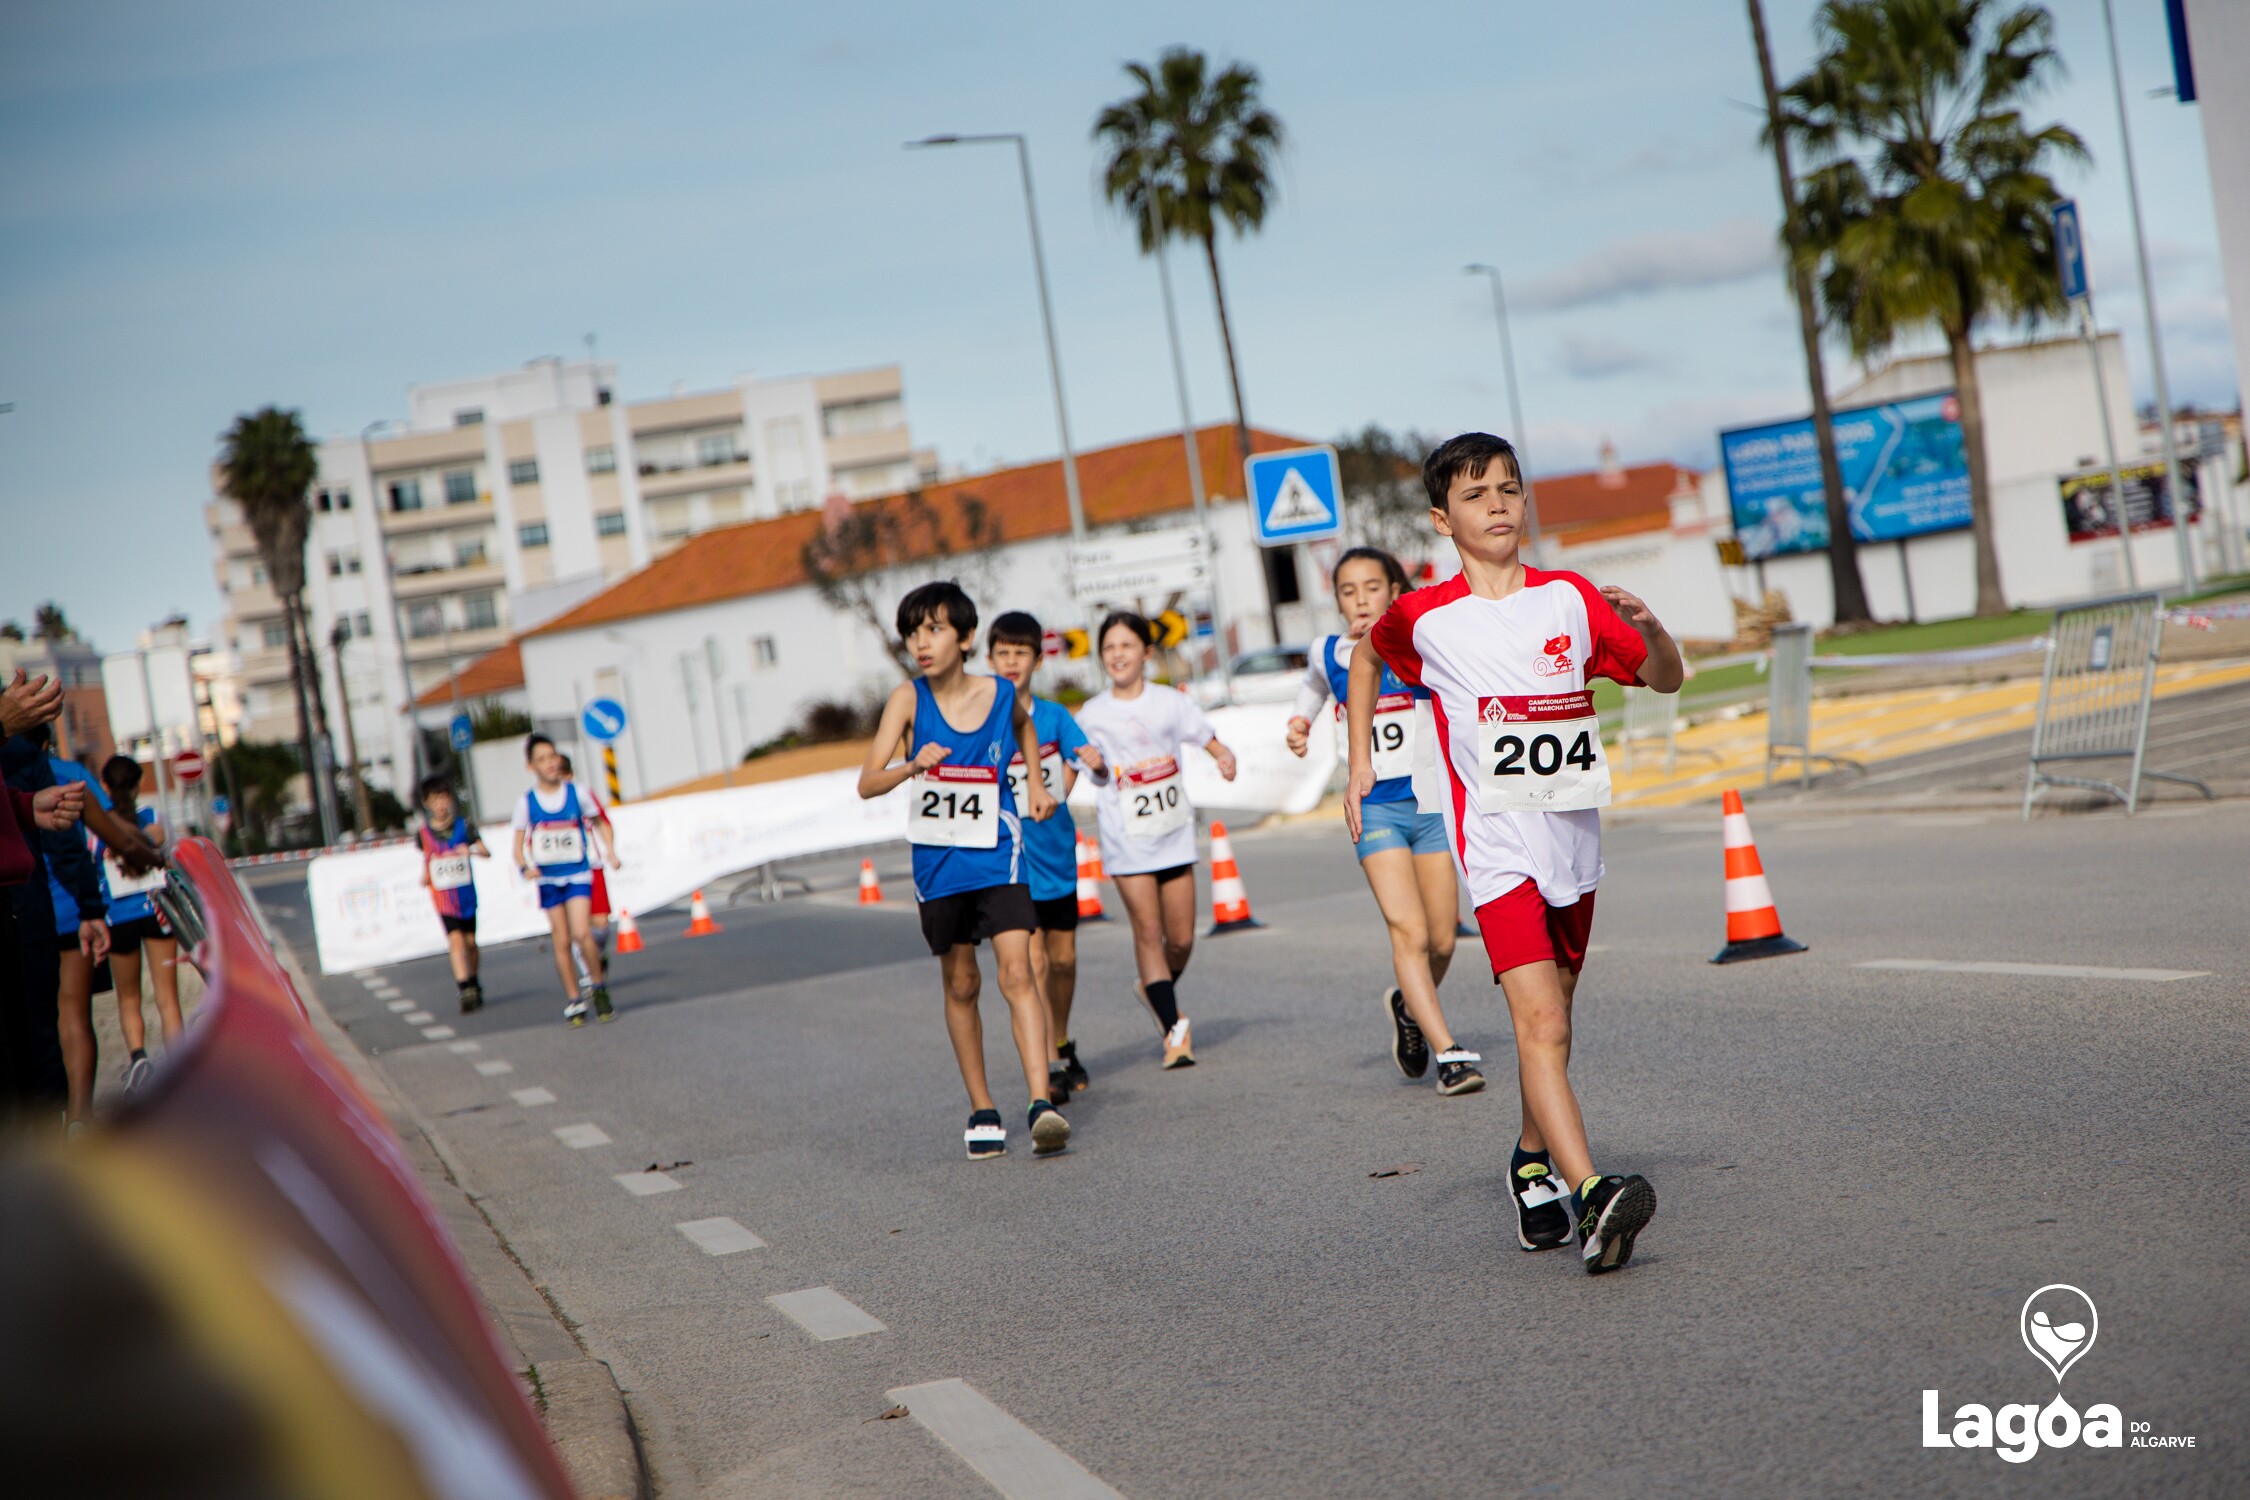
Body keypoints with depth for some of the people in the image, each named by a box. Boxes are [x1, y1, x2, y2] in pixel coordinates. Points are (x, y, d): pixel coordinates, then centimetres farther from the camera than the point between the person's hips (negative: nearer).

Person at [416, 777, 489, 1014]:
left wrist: (472, 850, -27)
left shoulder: (463, 825, -2)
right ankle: (465, 992, -18)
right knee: (456, 941, -14)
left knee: (470, 941, 12)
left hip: (467, 894, 1)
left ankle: (474, 985, 31)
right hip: (443, 897, -1)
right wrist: (425, 877, -5)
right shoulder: (423, 833, -1)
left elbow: (487, 853, -7)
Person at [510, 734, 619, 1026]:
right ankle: (573, 1000, 14)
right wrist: (525, 867, -16)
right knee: (562, 941, 3)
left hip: (578, 874, -1)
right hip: (548, 878, 1)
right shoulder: (527, 802, -2)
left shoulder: (577, 794, -2)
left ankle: (598, 987, 2)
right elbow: (518, 845, 2)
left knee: (581, 933, -18)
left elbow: (599, 822, 14)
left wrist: (610, 850, 1)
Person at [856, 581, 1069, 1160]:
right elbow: (867, 783, -17)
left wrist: (1035, 782, 13)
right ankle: (982, 1111, 23)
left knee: (1016, 972, -15)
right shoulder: (907, 699, -9)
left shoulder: (1002, 694, -4)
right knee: (961, 985, 11)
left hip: (998, 856, -1)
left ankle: (1041, 1103, -22)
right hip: (938, 864, 1)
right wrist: (912, 767, -36)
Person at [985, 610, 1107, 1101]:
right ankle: (1050, 1067, -9)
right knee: (1033, 961, -11)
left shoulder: (1055, 716, 3)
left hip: (1057, 854, 3)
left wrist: (1096, 763, -24)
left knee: (1064, 959, 11)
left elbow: (1089, 766, -3)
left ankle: (1063, 1046, 31)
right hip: (1011, 859, -3)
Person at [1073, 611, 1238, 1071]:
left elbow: (1212, 742, 6)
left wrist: (1225, 758, -15)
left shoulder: (1170, 702, 4)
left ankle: (1155, 989, 35)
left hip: (1175, 832, 2)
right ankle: (1174, 1028, -3)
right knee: (1148, 930, -8)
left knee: (1181, 939, 4)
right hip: (1126, 838, -2)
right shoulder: (1092, 714, 1)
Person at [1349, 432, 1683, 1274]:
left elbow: (1667, 681, 10)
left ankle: (1532, 1162, 38)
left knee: (1549, 1020, 16)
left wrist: (1648, 628, -11)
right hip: (1497, 843, -4)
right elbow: (1366, 658, 19)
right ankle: (1590, 1195, -30)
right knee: (1541, 1023, -19)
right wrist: (1359, 763, 14)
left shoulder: (1568, 598, 3)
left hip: (1573, 835, 4)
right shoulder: (1425, 618, -3)